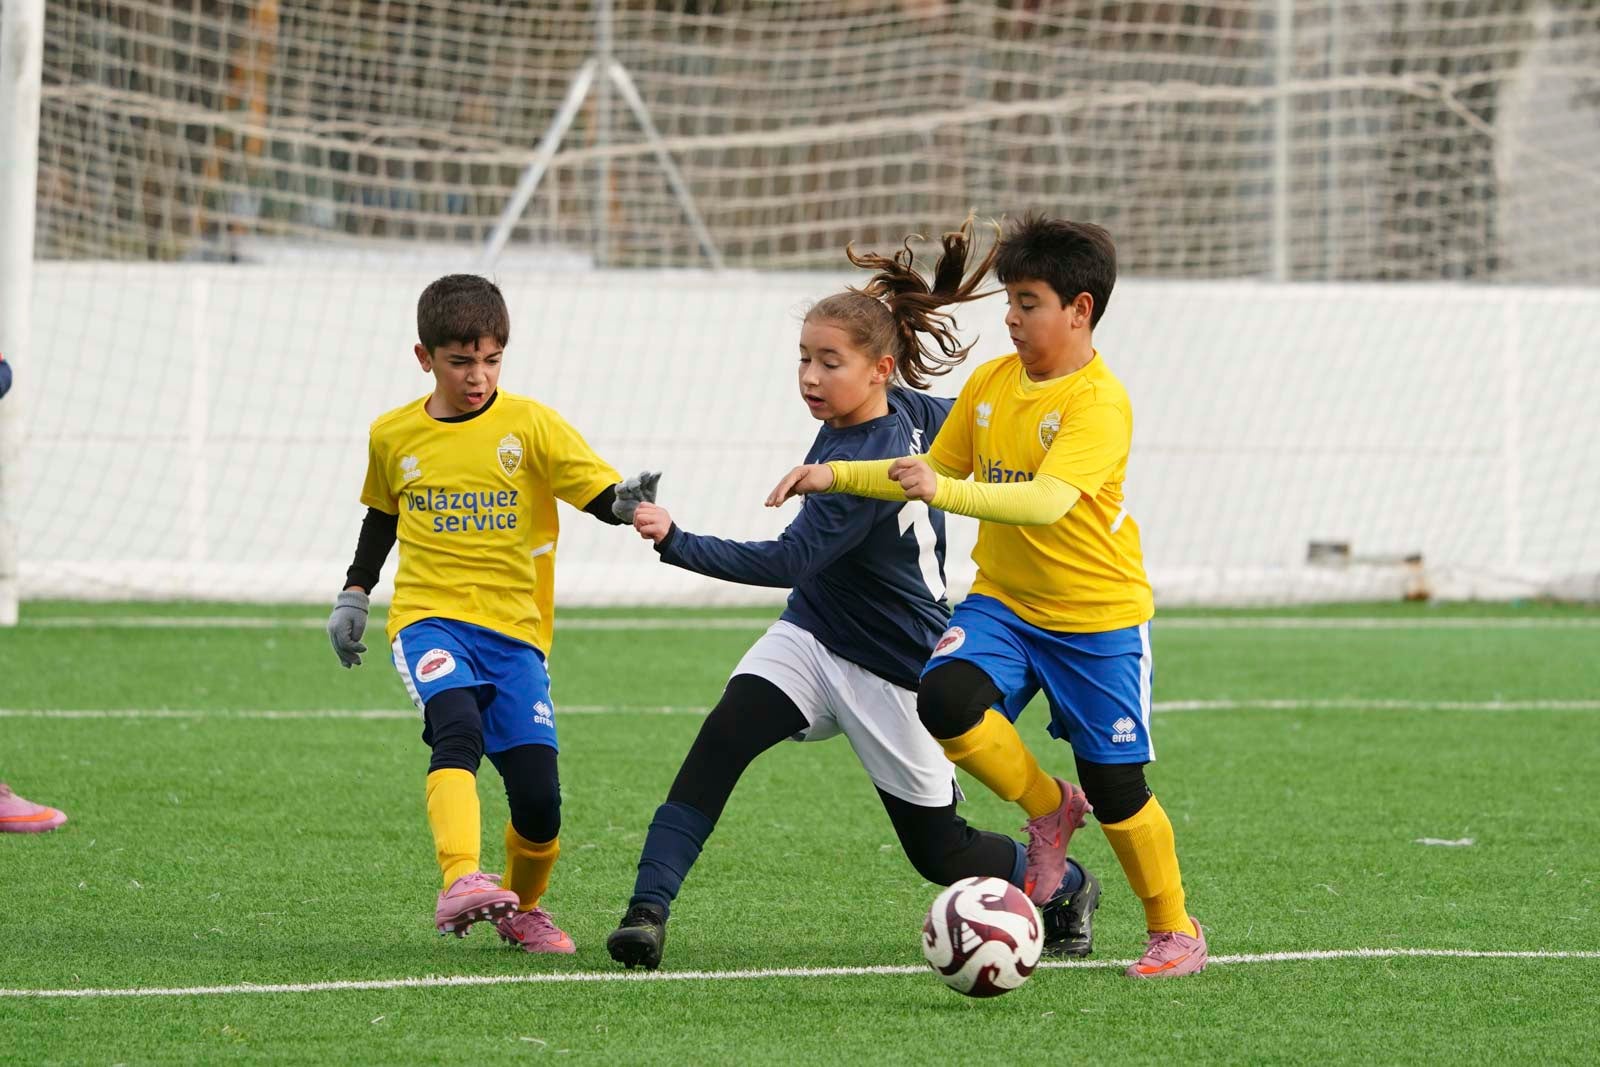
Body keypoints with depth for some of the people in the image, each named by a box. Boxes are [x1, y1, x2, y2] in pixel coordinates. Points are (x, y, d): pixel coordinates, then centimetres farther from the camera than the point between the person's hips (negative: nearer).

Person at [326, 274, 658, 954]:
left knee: (538, 797, -6)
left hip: (514, 628, 0)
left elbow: (600, 494, -7)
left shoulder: (531, 425, -1)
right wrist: (354, 595, 23)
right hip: (430, 620, 0)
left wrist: (626, 502, -29)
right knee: (458, 728, -32)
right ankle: (460, 883, -47)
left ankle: (522, 906, 23)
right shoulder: (393, 436, 7)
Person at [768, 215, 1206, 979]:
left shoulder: (1099, 402, -19)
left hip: (1097, 614, -5)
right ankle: (1047, 809, 3)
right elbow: (938, 470, 16)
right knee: (946, 699, -24)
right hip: (1004, 601, 5)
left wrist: (946, 492, -45)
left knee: (1117, 790, -1)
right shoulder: (990, 383, 2)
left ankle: (1175, 931, 22)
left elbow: (1048, 501, -34)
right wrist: (838, 476, 6)